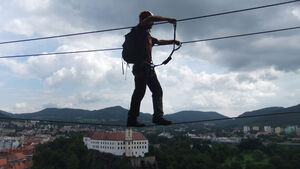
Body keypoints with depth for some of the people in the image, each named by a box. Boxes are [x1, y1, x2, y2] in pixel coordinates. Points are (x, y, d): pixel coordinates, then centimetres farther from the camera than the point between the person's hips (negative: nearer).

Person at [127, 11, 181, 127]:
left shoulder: (147, 35, 29)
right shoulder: (139, 29, 3)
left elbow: (159, 42, 39)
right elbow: (152, 18, -12)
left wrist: (173, 41, 34)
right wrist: (168, 20, -7)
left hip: (149, 67, 10)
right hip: (141, 66, -10)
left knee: (157, 91, 3)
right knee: (140, 91, -12)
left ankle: (158, 116, 1)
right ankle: (132, 119, -8)